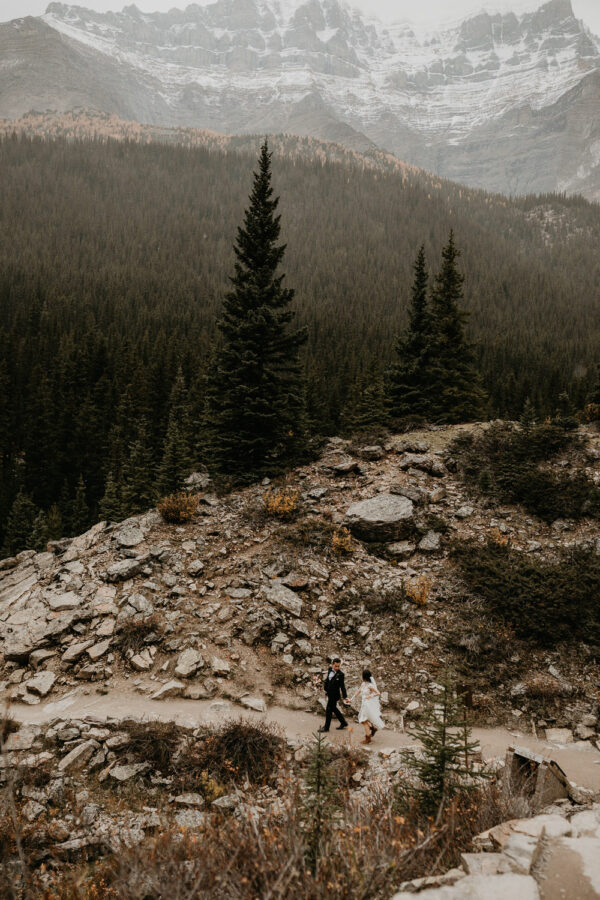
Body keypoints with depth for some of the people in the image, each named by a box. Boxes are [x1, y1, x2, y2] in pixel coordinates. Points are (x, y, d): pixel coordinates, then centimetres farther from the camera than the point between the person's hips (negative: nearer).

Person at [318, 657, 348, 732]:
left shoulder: (340, 674, -18)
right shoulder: (330, 670, -1)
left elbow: (342, 686, -15)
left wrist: (345, 697, -16)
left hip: (334, 694, -7)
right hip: (329, 693, 7)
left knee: (328, 710, 1)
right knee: (333, 708, 19)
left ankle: (326, 727, 15)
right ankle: (343, 723, 34)